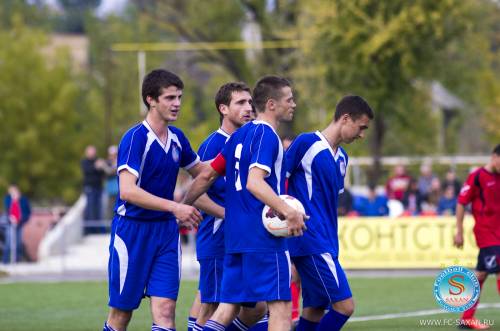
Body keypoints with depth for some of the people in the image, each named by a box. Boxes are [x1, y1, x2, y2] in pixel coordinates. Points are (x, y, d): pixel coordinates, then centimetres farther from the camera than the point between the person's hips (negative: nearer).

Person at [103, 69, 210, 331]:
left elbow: (200, 171, 26)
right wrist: (175, 207, -31)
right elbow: (127, 191, -27)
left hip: (166, 231, 5)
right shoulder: (135, 138, -16)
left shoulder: (177, 138, 6)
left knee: (165, 309, -6)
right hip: (132, 230, -5)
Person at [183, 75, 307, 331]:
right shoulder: (266, 135, -11)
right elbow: (254, 182, -24)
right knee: (280, 306, -6)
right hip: (263, 237, -9)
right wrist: (288, 211, -32)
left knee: (228, 309, 9)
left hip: (235, 237, 9)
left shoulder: (240, 135, 15)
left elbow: (206, 176, 18)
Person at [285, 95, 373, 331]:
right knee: (344, 305, -13)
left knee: (314, 311, 8)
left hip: (326, 245, 9)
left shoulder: (341, 157, 17)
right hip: (311, 243, -9)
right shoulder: (306, 143, -8)